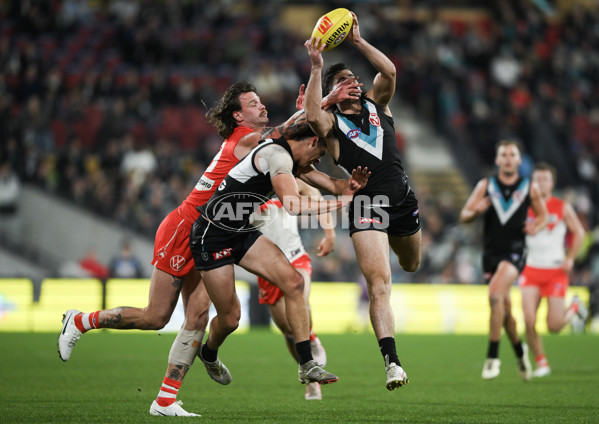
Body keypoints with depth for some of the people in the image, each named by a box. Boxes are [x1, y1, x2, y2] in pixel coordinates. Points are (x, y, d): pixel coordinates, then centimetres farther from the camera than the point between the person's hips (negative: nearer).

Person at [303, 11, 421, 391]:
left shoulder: (376, 103, 15)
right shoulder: (332, 122, 2)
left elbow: (390, 72, -4)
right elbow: (313, 116, -22)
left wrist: (358, 41, -9)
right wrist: (316, 68, -25)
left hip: (402, 199, 5)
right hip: (366, 206, -5)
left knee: (411, 264, 29)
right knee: (379, 282, -18)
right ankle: (392, 361, -27)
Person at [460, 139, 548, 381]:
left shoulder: (530, 188, 2)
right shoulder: (485, 186, 4)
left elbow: (543, 215, 15)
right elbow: (463, 216, 3)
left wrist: (536, 226, -8)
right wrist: (476, 211, -20)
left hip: (514, 251, -3)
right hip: (491, 252, 3)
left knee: (495, 294, -26)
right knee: (504, 308, 11)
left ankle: (493, 356, -20)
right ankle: (519, 350, 38)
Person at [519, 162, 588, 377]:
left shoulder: (562, 207, -2)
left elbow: (579, 232, 7)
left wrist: (570, 258, -4)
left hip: (556, 271, -1)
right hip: (531, 270, 1)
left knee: (554, 326, -4)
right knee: (529, 321, -14)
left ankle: (575, 307, 30)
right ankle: (541, 363, 6)